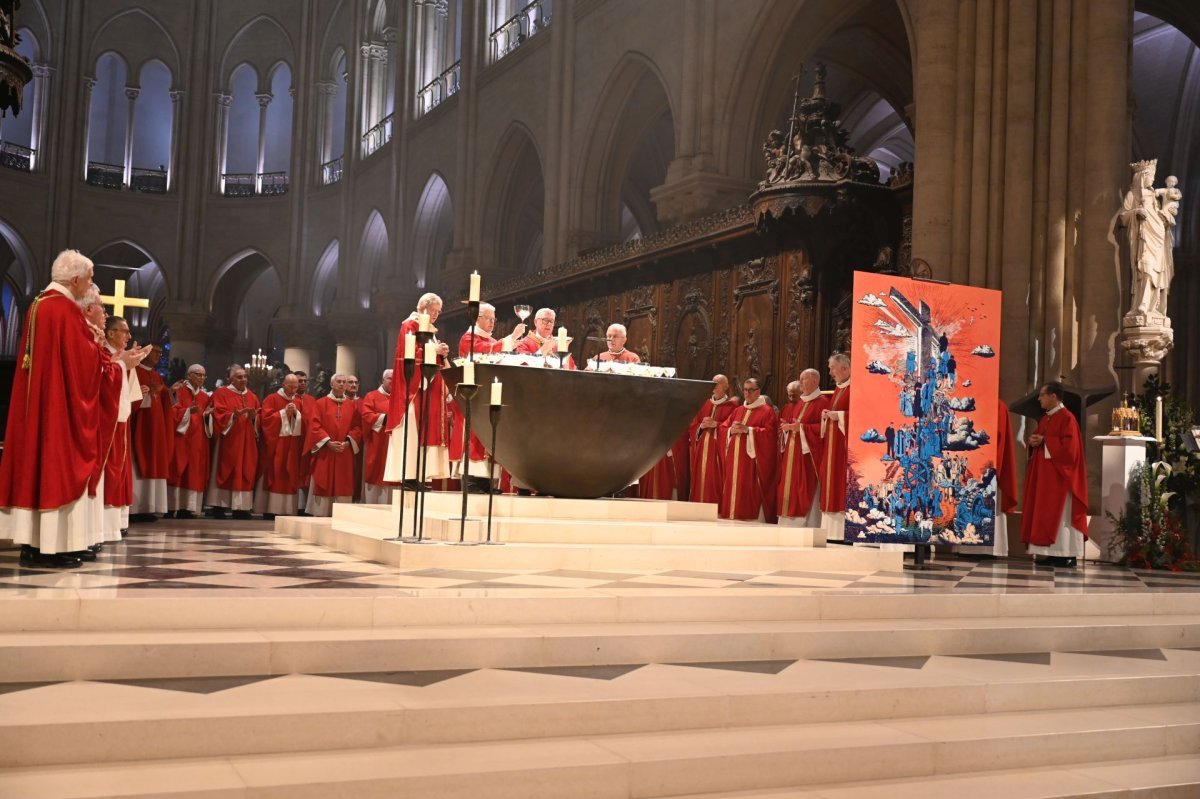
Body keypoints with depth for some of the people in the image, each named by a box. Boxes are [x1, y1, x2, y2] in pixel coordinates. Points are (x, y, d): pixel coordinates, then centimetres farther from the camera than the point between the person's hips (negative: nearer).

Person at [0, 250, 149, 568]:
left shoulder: (38, 306, 13)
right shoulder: (66, 309, -15)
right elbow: (85, 362, -17)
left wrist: (110, 357, 18)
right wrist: (120, 362, -1)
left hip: (35, 404, 9)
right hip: (62, 406, -9)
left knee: (35, 462, 9)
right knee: (58, 466, -5)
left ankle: (32, 544, 12)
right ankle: (52, 546, -4)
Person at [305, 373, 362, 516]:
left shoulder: (352, 405, 11)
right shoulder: (321, 403, 4)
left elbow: (358, 427, 4)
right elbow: (314, 426, -4)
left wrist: (348, 442, -11)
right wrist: (328, 442, -15)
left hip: (345, 454, 2)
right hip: (324, 453, -2)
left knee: (343, 487, 0)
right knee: (323, 486, -2)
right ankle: (321, 515, 2)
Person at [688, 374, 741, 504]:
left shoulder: (732, 405, 1)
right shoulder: (704, 404, 17)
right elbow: (692, 426, 15)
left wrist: (716, 424, -15)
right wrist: (702, 426, -5)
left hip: (719, 450, -5)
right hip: (702, 449, 5)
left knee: (715, 481, -10)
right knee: (700, 480, 3)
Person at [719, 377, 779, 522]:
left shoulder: (767, 411, 1)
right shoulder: (738, 411, 21)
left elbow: (769, 434, -12)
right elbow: (723, 428, 16)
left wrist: (747, 430, -16)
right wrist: (732, 430, -6)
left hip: (753, 460, -6)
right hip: (735, 460, 6)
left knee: (751, 492, -11)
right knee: (734, 490, 3)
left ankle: (753, 519, -11)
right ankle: (734, 517, 4)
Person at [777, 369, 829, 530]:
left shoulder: (822, 402, -6)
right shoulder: (799, 403, 18)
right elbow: (788, 422, 22)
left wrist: (801, 428, -18)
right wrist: (787, 427, 0)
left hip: (808, 453, -8)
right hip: (792, 453, 8)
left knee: (807, 491, -9)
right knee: (791, 488, 7)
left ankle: (809, 527, -7)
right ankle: (791, 523, 11)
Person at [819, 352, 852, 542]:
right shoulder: (838, 389, 19)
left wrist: (838, 416, -16)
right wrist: (827, 416, 6)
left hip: (844, 443, -10)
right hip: (832, 443, 10)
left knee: (844, 486, -10)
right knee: (831, 485, 7)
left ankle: (845, 532, -9)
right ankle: (832, 531, 10)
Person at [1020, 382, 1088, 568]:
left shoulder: (1067, 418, -11)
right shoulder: (1045, 419, 16)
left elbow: (1069, 445, -20)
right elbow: (1038, 439, 21)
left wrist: (1044, 440, -16)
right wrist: (1032, 441, -2)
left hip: (1058, 475, -9)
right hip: (1043, 474, 9)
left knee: (1059, 514, -8)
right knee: (1045, 512, 6)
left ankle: (1066, 555, -5)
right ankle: (1049, 552, 7)